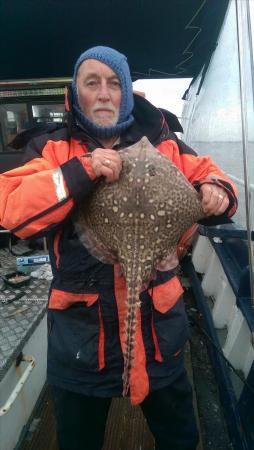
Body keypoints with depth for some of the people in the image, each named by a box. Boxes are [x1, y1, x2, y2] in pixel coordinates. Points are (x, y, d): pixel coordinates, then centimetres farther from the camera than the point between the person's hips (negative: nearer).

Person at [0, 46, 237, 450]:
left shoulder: (162, 144, 1)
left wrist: (217, 192, -13)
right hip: (81, 331, 0)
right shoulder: (51, 148, -3)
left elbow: (207, 175, 10)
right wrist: (82, 170, -26)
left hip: (157, 324, 2)